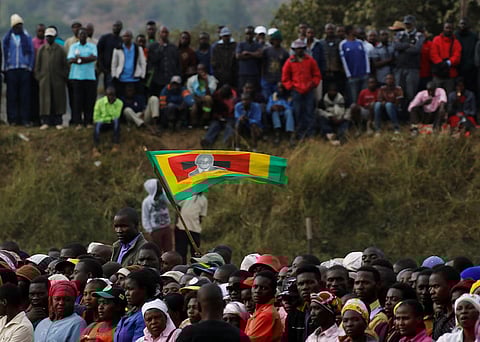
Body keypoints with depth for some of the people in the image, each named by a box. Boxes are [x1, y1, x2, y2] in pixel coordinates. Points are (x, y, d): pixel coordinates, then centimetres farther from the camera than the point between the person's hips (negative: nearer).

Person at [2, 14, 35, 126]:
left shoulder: (27, 37, 7)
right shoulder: (7, 38, 8)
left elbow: (32, 53, 7)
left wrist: (30, 67, -1)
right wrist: (4, 68, 1)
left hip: (24, 70, 0)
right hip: (11, 70, 0)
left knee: (25, 96, -2)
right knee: (12, 96, 0)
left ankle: (25, 119, -1)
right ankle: (13, 119, 3)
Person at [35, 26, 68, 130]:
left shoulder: (60, 50, 3)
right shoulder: (41, 50, 7)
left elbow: (65, 65, 4)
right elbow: (37, 65, 9)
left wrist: (64, 77, -2)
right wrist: (38, 77, 3)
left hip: (58, 80, -1)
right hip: (44, 78, 1)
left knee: (58, 100, 2)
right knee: (45, 101, -1)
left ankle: (58, 122, 8)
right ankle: (46, 122, 2)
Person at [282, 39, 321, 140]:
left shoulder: (310, 60, 7)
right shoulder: (290, 62, 4)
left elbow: (317, 75, 13)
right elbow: (285, 78, 10)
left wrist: (313, 84, 0)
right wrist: (291, 86, 0)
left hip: (309, 90, 0)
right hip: (296, 91, 0)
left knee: (309, 112, -2)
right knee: (298, 113, 0)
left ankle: (310, 133, 0)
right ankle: (301, 134, 4)